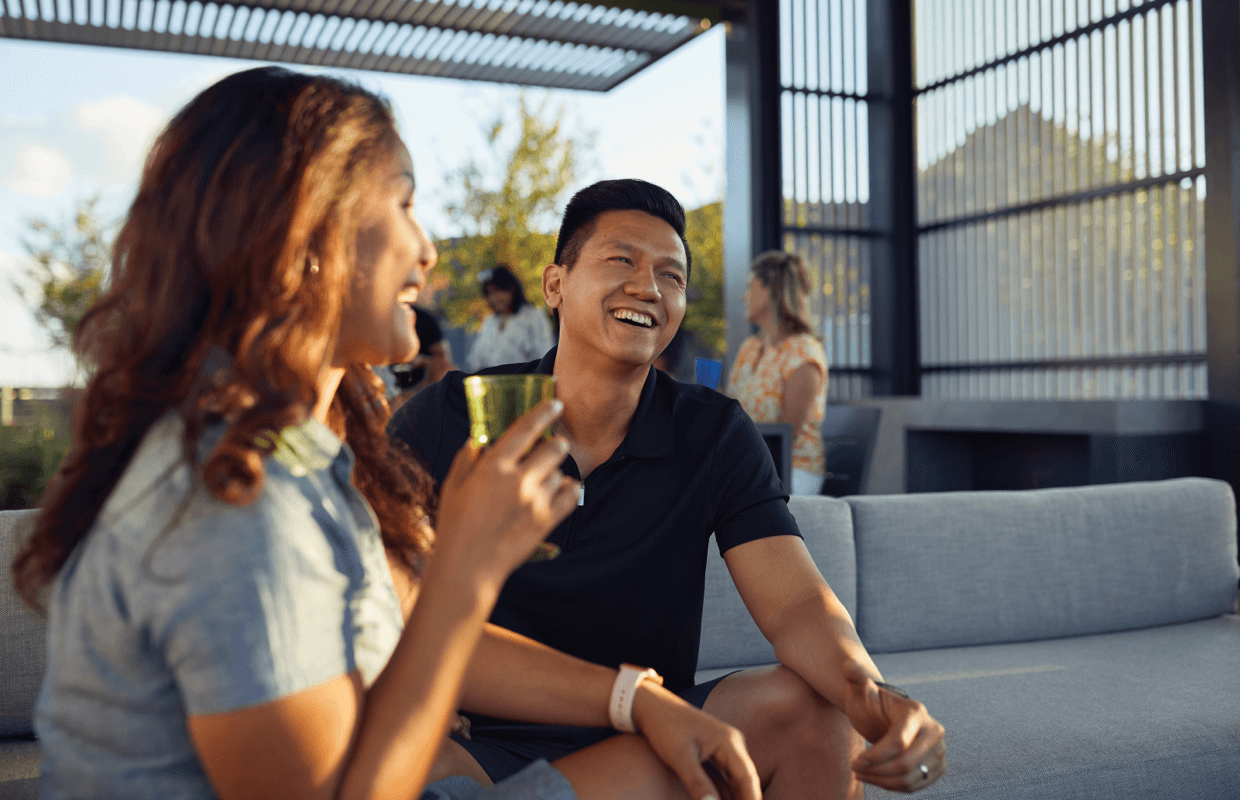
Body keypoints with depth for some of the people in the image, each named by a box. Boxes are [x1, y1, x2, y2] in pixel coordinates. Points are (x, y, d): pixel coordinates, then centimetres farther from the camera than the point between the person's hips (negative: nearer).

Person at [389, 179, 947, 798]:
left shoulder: (716, 436, -1)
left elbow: (794, 604, -12)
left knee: (815, 707, -23)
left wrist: (875, 700, -36)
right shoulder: (446, 421, -7)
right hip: (488, 746, -2)